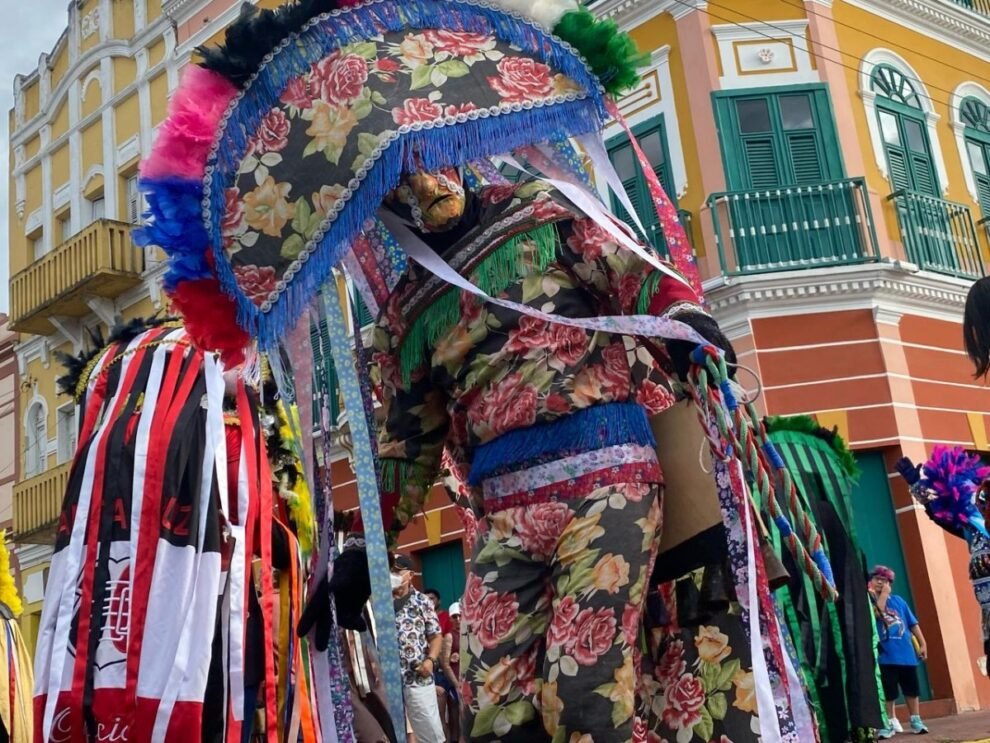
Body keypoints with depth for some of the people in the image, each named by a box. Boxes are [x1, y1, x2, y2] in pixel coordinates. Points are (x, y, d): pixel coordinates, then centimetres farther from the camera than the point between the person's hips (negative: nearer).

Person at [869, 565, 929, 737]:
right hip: (886, 655, -3)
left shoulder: (898, 600, 10)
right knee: (888, 692, 0)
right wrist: (883, 595, -12)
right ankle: (889, 723, 11)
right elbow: (877, 612, -22)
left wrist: (922, 644, 7)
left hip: (906, 652, 3)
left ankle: (916, 720, 23)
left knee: (911, 688, 11)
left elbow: (913, 623, 12)